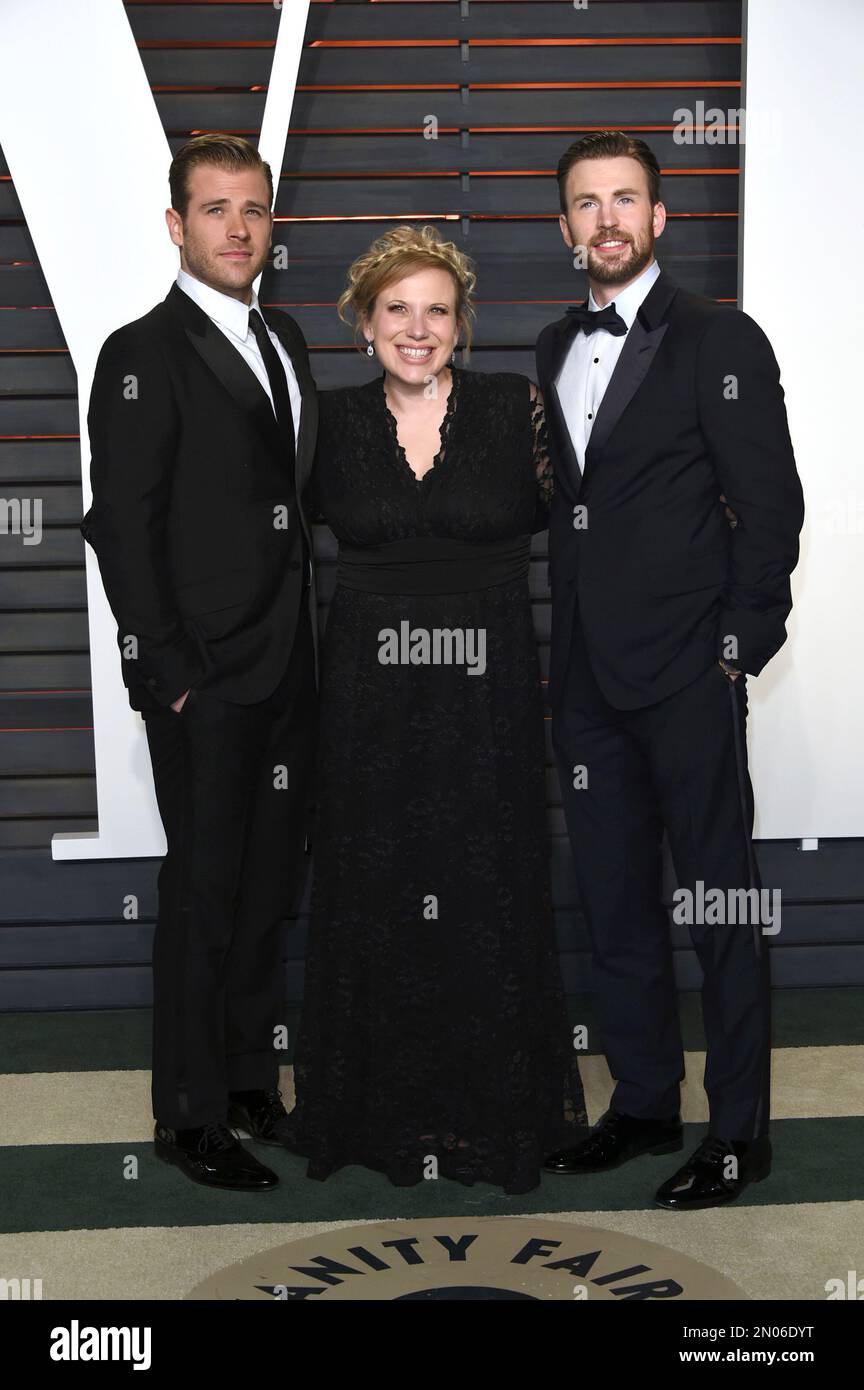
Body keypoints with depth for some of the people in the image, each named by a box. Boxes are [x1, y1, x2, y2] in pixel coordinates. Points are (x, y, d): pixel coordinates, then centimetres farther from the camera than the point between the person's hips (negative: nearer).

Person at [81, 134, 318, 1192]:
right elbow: (124, 528, -12)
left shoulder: (283, 341, 14)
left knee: (268, 886, 14)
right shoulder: (144, 354, -8)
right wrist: (169, 671, -15)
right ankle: (190, 1117, 17)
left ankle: (251, 1078, 30)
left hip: (285, 675, 7)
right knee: (205, 892, 2)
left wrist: (313, 646, 11)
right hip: (204, 679, -7)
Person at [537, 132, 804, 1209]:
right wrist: (562, 645, 10)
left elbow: (769, 505, -7)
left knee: (719, 905, 2)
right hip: (586, 675, 7)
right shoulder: (554, 347, 15)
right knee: (613, 901, 13)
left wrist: (740, 647, -11)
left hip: (686, 674, -6)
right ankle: (644, 1104, 28)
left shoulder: (719, 341, -5)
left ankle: (739, 1131, 15)